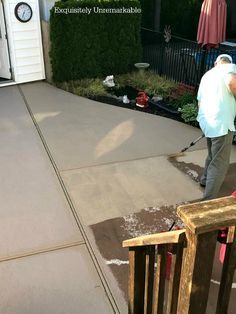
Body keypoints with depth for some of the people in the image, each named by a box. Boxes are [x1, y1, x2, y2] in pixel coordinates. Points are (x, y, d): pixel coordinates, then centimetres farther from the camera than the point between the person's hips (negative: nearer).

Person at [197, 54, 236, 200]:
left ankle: (206, 180, 48)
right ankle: (209, 201, -1)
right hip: (221, 124, -8)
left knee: (213, 156, 30)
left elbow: (200, 102, 28)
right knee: (220, 164, -3)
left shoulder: (207, 75, 23)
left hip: (206, 121, 8)